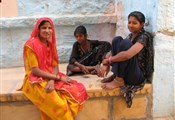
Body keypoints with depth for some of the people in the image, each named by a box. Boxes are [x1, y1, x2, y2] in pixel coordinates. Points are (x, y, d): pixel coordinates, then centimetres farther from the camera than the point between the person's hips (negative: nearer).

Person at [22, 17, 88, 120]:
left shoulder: (51, 44, 9)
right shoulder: (31, 45, -13)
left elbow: (55, 66, 2)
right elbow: (35, 71, -17)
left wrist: (52, 81, -20)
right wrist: (59, 78, -18)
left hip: (52, 78, 6)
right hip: (36, 81, -6)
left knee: (76, 91, -17)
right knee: (59, 105, -29)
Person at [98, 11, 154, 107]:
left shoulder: (144, 37, -17)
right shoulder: (131, 35, 9)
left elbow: (127, 55, -31)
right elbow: (118, 51, 6)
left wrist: (109, 59, -19)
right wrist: (107, 64, -12)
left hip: (138, 76, -8)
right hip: (127, 71, 8)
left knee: (125, 43, -28)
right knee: (117, 40, -6)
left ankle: (119, 81, -18)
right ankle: (115, 75, -3)